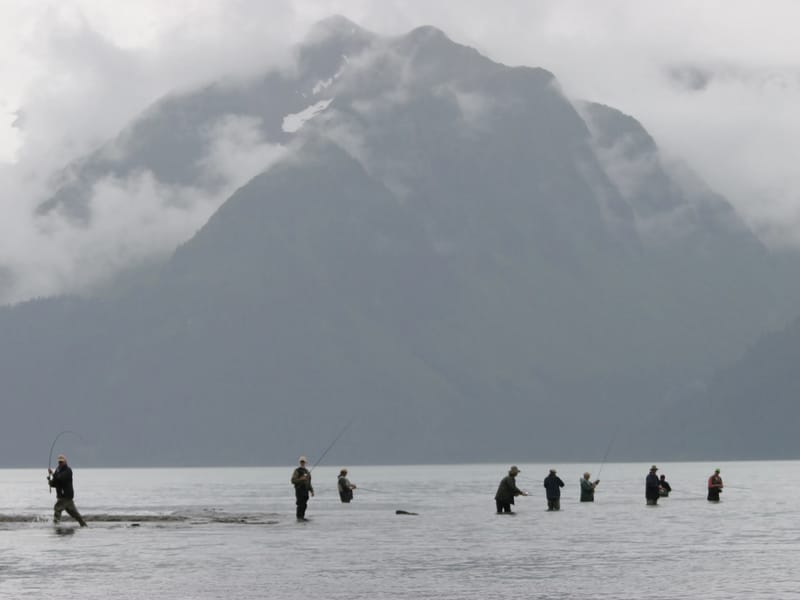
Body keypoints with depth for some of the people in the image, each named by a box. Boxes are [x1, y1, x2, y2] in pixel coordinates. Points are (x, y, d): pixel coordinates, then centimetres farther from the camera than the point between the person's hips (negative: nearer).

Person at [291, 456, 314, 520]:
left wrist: (311, 491, 18)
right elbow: (293, 481, -10)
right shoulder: (297, 471, -4)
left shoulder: (307, 471, 17)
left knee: (304, 505, 6)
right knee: (300, 504, -11)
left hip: (305, 490, 7)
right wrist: (300, 479, -23)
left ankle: (302, 517, 12)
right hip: (299, 490, -7)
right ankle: (299, 517, -9)